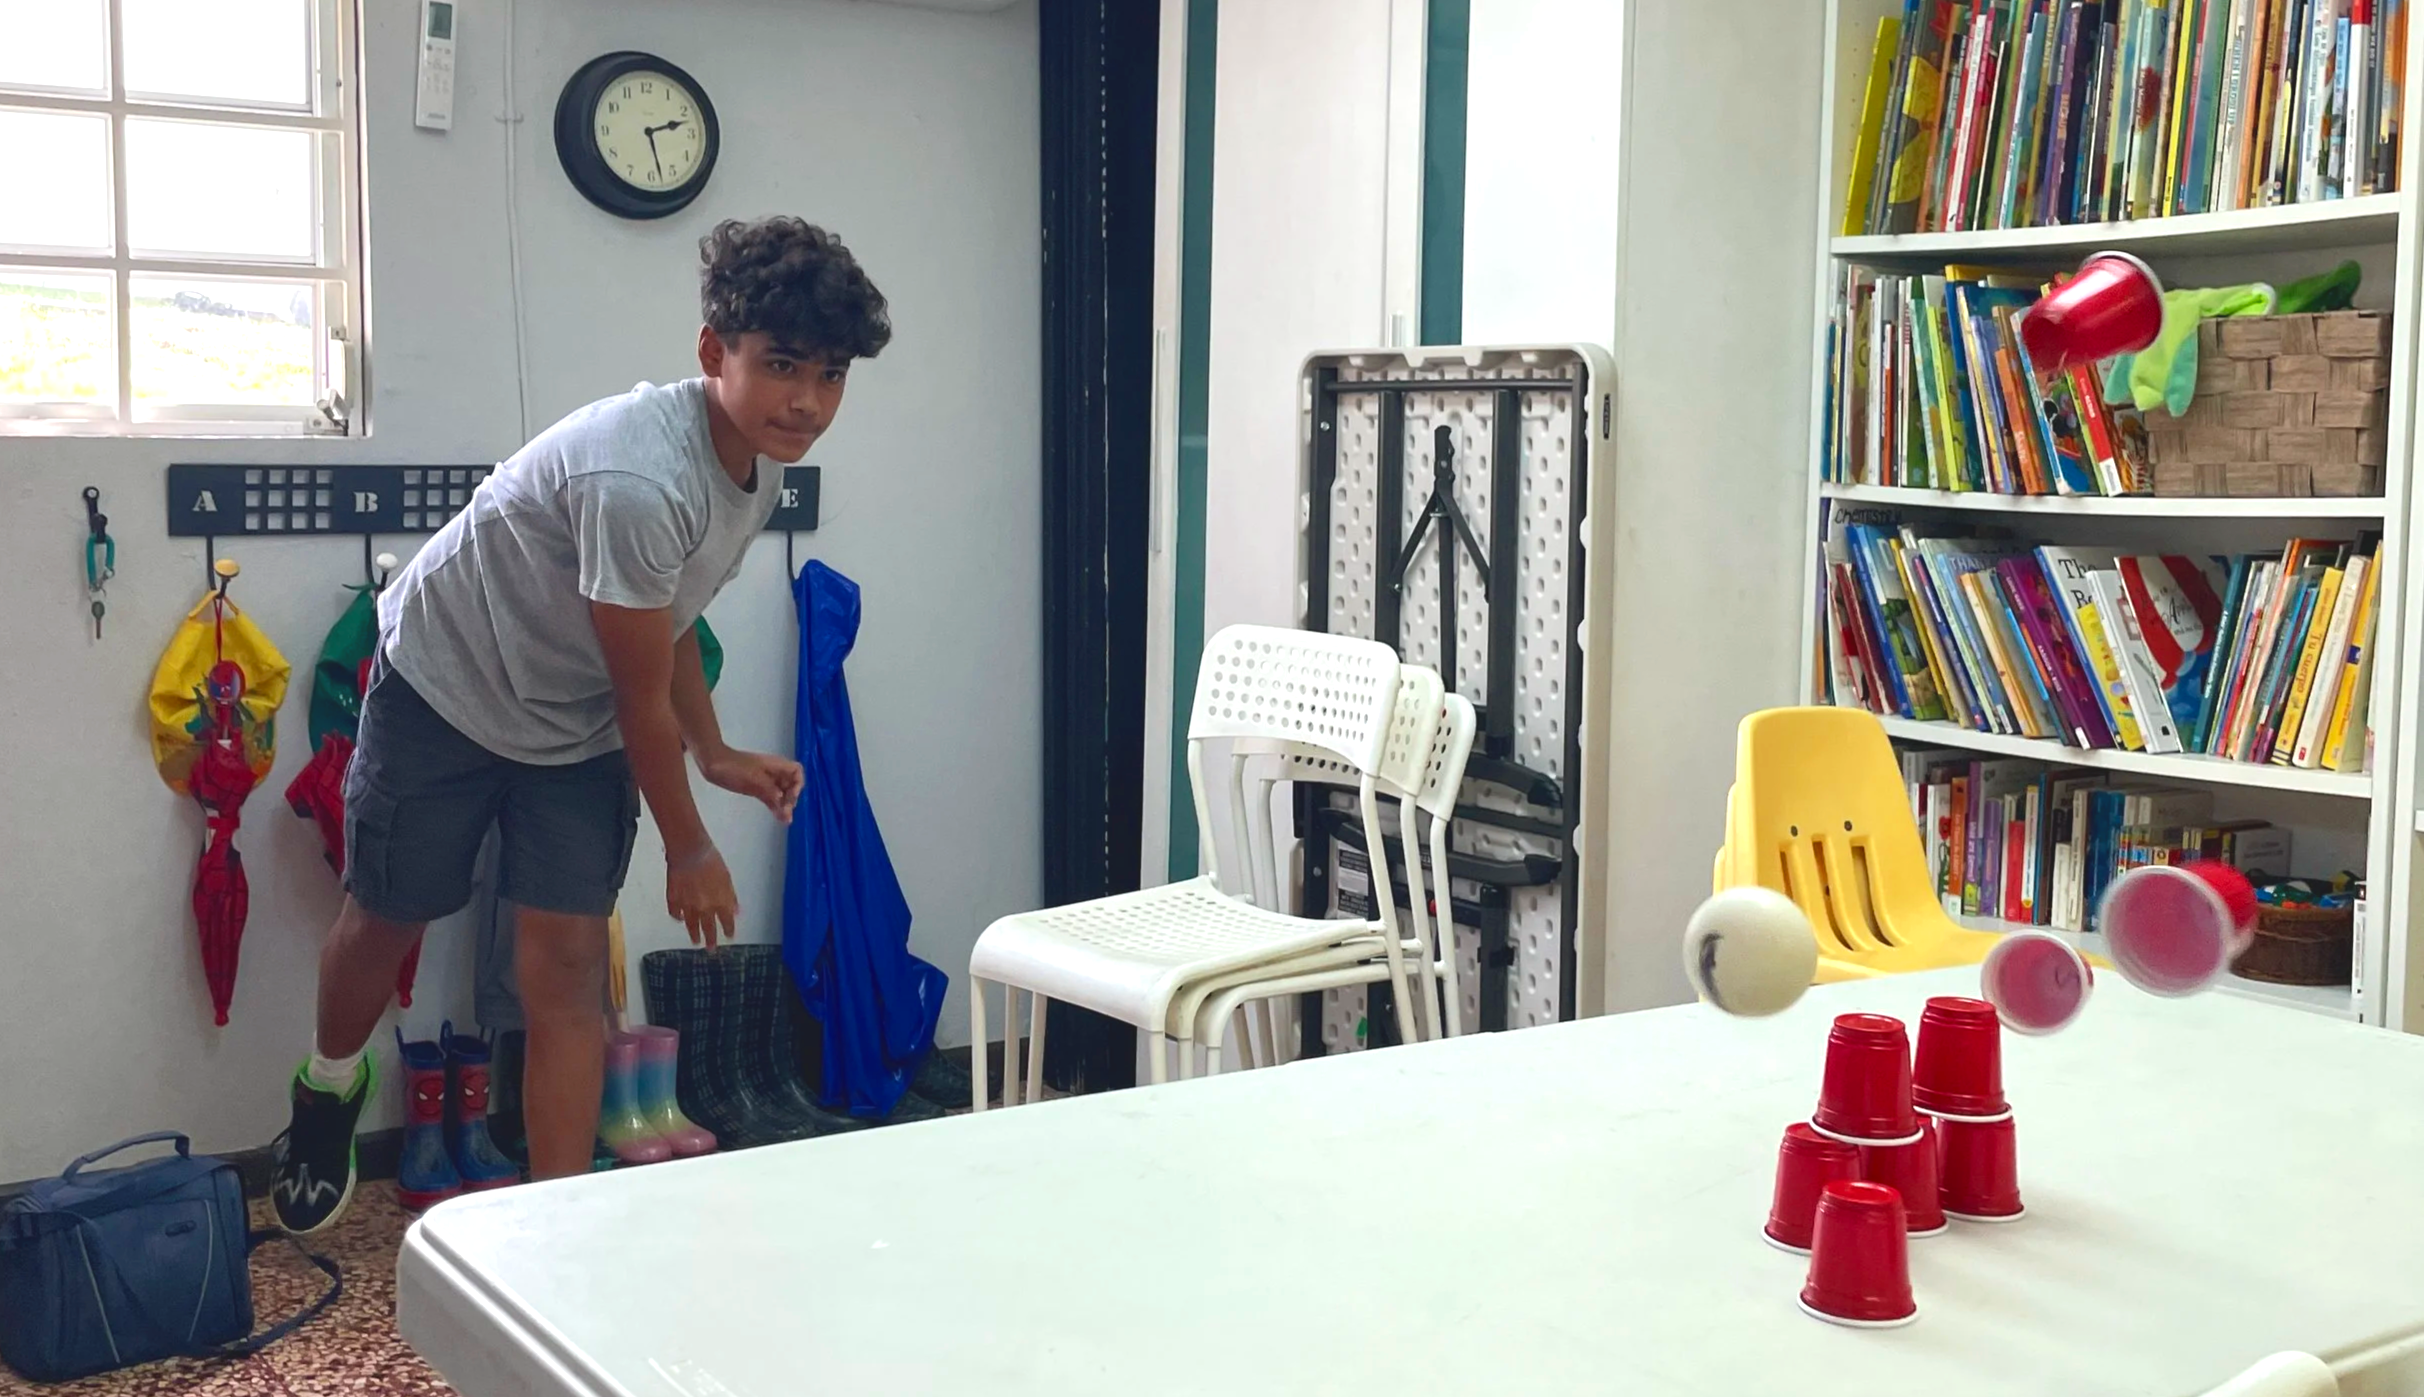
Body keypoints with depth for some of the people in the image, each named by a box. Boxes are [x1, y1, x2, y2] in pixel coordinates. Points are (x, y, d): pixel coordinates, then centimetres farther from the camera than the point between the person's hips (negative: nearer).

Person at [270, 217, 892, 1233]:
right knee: (388, 915, 13)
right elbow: (645, 698, -25)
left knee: (568, 962, -1)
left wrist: (718, 755, 2)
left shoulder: (756, 463, -10)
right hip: (447, 687, -6)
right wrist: (689, 852, -13)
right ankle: (330, 1090, 45)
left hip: (577, 723, 6)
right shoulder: (640, 480, -37)